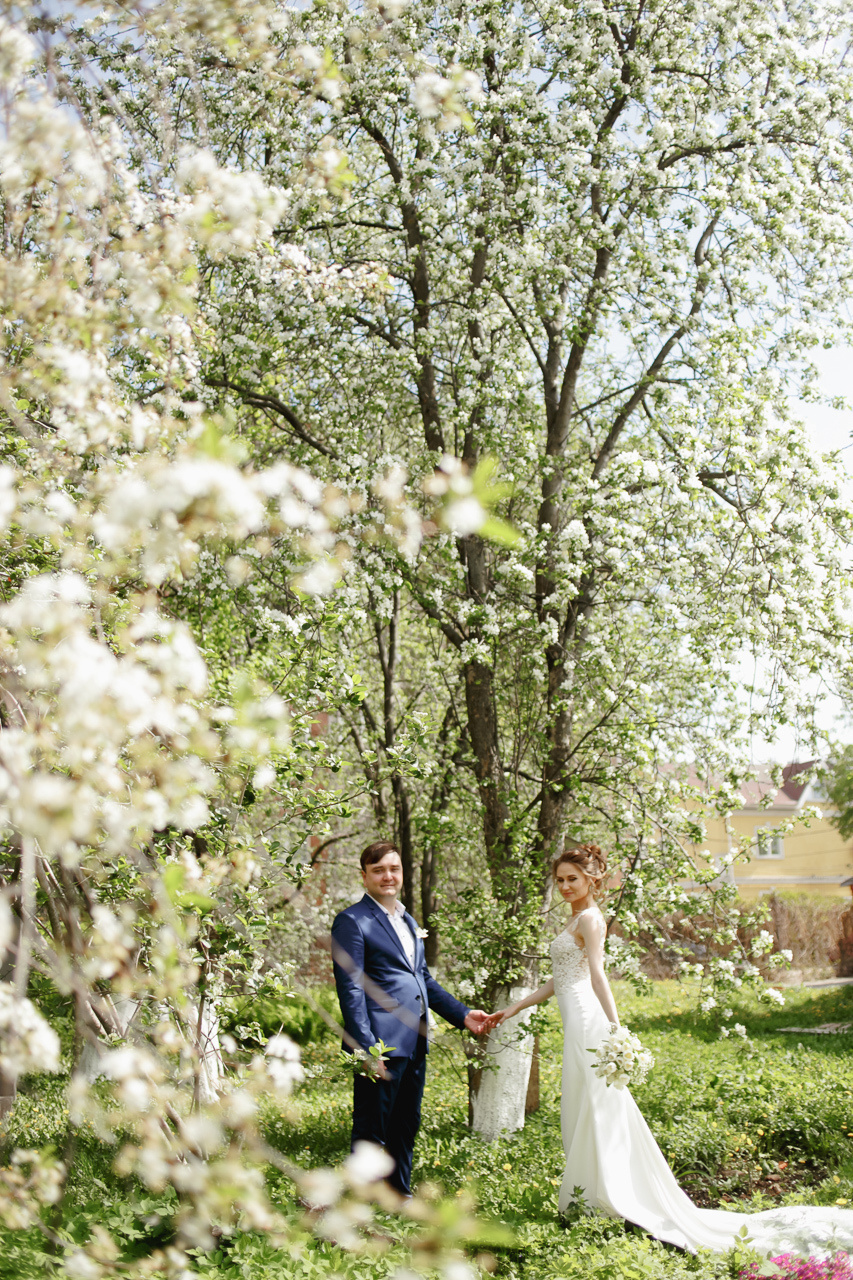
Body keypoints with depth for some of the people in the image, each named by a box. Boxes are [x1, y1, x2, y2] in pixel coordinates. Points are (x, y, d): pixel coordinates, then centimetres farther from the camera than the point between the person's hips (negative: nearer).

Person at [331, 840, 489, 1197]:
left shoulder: (408, 922, 18)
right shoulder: (352, 922, -9)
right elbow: (351, 990, -14)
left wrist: (462, 1014, 15)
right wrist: (367, 1049, -20)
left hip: (415, 1043, 8)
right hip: (381, 1045, -8)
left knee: (406, 1127, 17)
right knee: (371, 1131, 0)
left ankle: (399, 1194, 30)